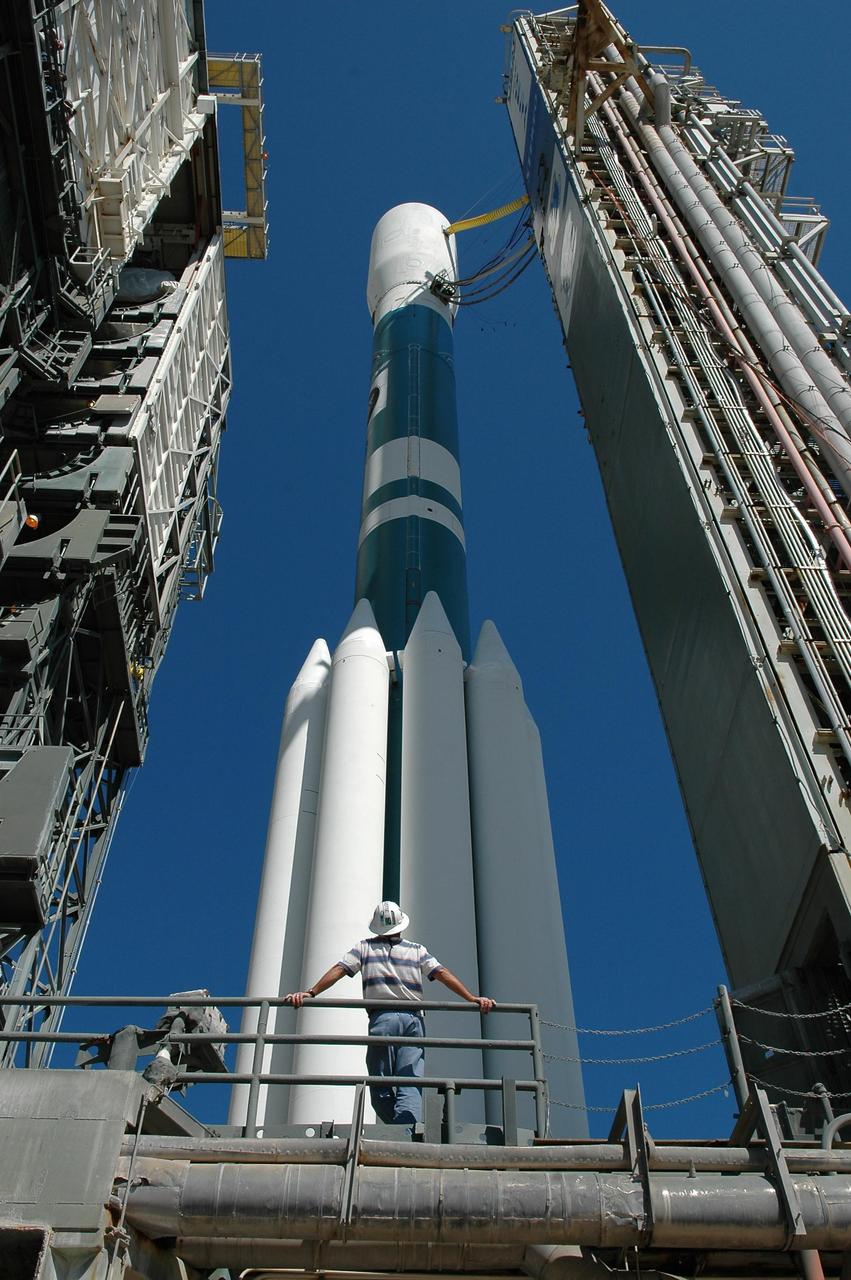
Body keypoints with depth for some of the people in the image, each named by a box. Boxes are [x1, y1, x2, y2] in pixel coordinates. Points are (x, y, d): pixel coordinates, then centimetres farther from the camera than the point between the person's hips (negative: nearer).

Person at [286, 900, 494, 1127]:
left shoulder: (365, 946, 15)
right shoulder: (417, 950, 17)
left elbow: (338, 970, 6)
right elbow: (442, 973, 8)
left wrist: (310, 993, 5)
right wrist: (472, 999, 5)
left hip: (382, 1018, -1)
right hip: (413, 1020, 1)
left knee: (380, 1087, 8)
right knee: (411, 1086, -4)